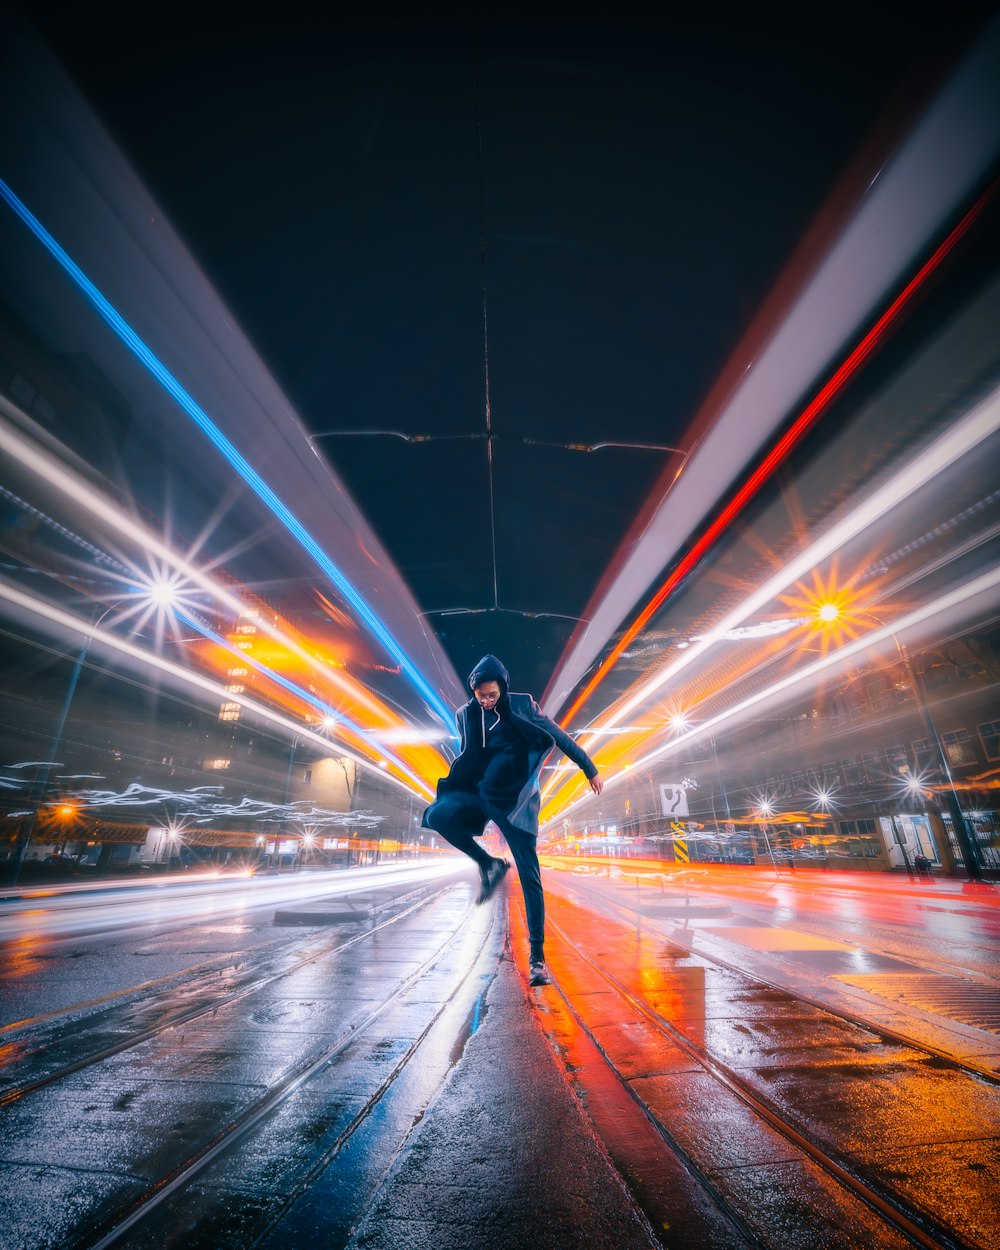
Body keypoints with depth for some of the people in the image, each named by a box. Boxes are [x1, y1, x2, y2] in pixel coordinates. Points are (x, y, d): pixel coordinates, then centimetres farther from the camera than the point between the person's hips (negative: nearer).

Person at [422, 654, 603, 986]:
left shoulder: (523, 706, -6)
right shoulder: (465, 715, 2)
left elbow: (560, 737, 1)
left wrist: (590, 769, 4)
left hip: (515, 800, -2)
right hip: (478, 794, 3)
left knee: (529, 876, -3)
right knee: (437, 815, -26)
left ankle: (537, 955, 13)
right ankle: (488, 865, -4)